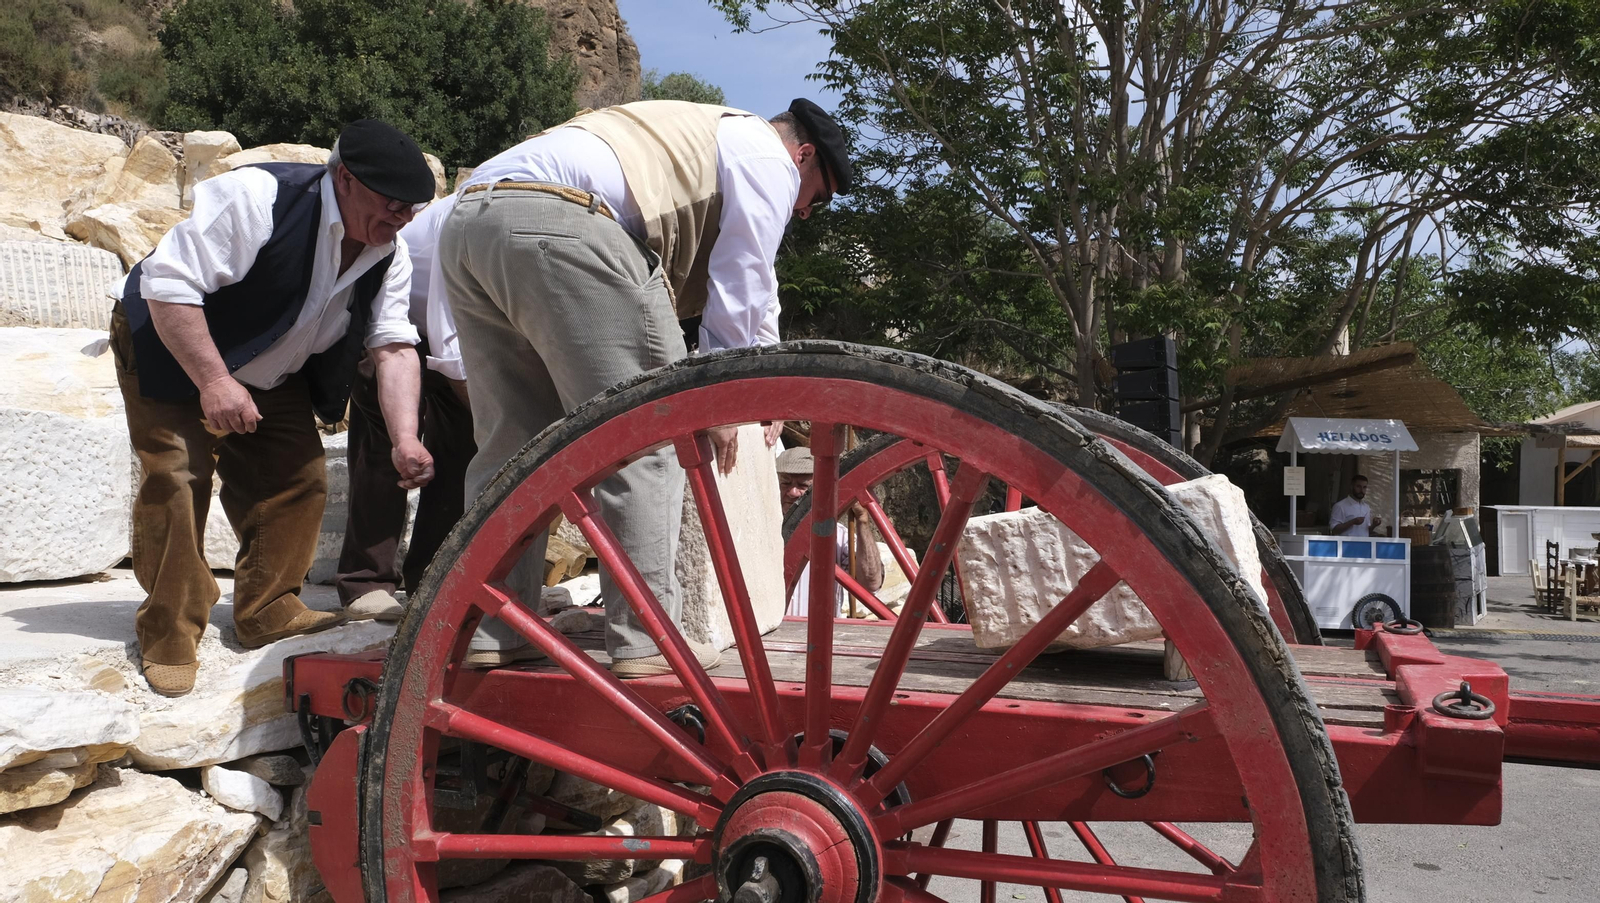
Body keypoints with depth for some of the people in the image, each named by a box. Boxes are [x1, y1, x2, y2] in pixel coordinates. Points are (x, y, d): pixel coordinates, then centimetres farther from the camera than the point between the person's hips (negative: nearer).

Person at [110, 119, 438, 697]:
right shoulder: (255, 198, -32)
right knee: (179, 478, -16)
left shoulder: (388, 255, -11)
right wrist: (214, 382, -33)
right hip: (172, 352, -6)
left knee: (300, 478, 0)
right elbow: (167, 283, -31)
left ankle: (269, 612, 14)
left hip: (272, 378, 6)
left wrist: (405, 440, -29)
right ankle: (168, 635, -2)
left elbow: (394, 345, -16)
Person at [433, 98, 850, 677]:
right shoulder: (768, 156, 14)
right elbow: (740, 291, 6)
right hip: (562, 223, -10)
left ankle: (488, 630, 14)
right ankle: (645, 641, -3)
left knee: (512, 443, 14)